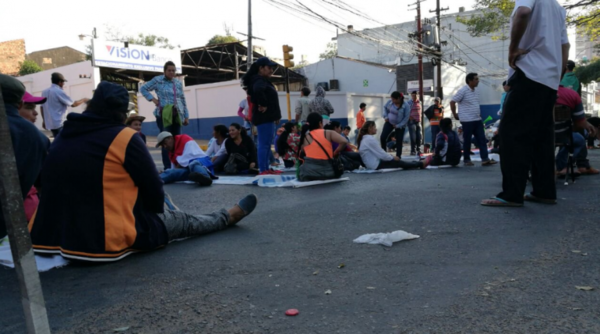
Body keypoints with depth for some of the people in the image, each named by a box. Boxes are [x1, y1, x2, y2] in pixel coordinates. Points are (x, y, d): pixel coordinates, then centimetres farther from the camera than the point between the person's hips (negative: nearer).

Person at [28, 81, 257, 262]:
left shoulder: (62, 138, 8)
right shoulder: (124, 138, -13)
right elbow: (153, 191, -7)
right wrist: (157, 210, 15)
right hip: (113, 238, -7)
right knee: (184, 222, 15)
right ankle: (228, 217, 38)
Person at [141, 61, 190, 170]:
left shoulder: (178, 83, 13)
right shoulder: (157, 80, 0)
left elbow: (183, 100, 16)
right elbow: (143, 89, 6)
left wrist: (186, 116, 13)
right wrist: (153, 99, -6)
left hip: (177, 115, 5)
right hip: (164, 114, -4)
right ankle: (167, 167, -3)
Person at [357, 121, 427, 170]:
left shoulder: (364, 138, 12)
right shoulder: (370, 139, -20)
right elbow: (381, 153, -18)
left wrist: (391, 157, 11)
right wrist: (392, 158, -2)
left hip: (371, 164, 9)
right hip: (376, 165, -9)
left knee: (397, 160, 13)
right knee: (398, 162, 2)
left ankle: (417, 164, 18)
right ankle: (421, 164, 13)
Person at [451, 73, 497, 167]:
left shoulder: (474, 91, 14)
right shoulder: (463, 91, -11)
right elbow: (452, 102, -12)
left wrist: (479, 114, 16)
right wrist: (455, 115, -10)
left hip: (477, 120, 8)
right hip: (467, 121, -8)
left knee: (482, 139, 2)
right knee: (467, 141, 1)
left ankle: (485, 159, 2)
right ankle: (467, 160, 10)